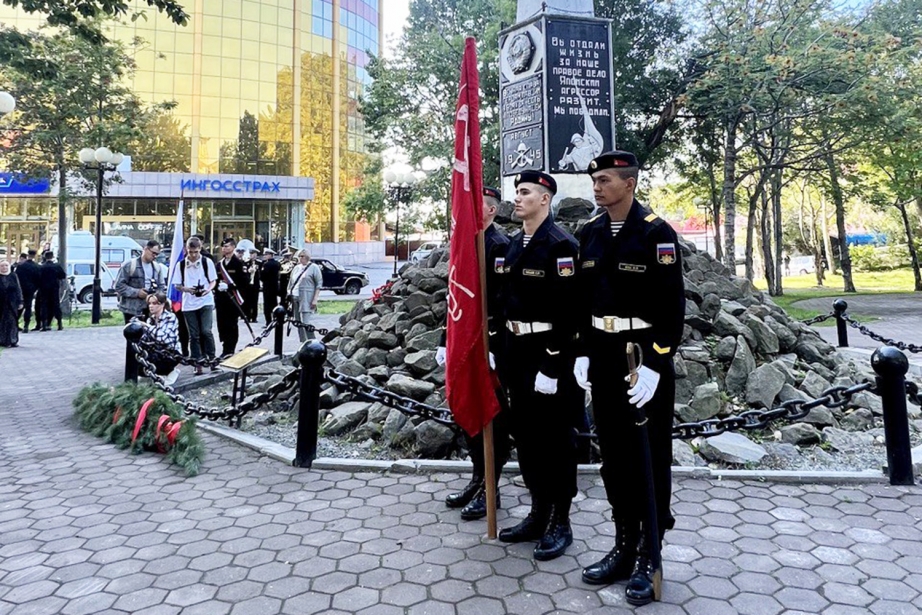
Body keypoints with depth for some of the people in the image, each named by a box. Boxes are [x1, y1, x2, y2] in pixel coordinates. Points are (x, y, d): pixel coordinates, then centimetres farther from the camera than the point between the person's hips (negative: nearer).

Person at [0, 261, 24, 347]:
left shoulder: (13, 277, 3)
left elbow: (18, 290, 3)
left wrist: (20, 302, -2)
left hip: (12, 304, 0)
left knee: (12, 321, -1)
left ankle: (13, 341, 3)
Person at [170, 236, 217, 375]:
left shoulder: (207, 262, -2)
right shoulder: (181, 264, 1)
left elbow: (213, 280, 4)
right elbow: (176, 285, 5)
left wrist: (208, 290, -16)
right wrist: (186, 289, -16)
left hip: (206, 302, -2)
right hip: (188, 304, 2)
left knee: (206, 331, -12)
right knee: (194, 335, 6)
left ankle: (212, 359, 5)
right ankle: (198, 364, 14)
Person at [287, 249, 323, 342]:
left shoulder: (313, 267, 0)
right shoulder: (296, 268, 17)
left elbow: (319, 284, -5)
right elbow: (291, 283, 22)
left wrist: (315, 299, -12)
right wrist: (289, 295, 13)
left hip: (306, 299, -6)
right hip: (295, 298, 6)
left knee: (305, 322, -14)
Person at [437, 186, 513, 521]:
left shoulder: (500, 246, -11)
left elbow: (502, 302, -18)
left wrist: (493, 349, -22)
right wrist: (446, 341, 14)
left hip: (489, 345, -8)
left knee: (492, 415, 3)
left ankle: (489, 488, 14)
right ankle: (478, 479, 29)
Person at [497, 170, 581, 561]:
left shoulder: (560, 244, -12)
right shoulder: (515, 244, 13)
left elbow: (567, 309, -18)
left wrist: (553, 363, -21)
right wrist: (505, 354, 13)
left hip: (551, 354, -8)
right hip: (518, 353, 9)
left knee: (556, 439, 3)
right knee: (525, 435, 15)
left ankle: (560, 523, 18)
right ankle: (539, 514, 30)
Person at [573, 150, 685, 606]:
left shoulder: (657, 233, -10)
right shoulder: (589, 233, 7)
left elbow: (672, 306, -13)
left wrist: (654, 363, -18)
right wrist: (582, 353, 5)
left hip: (646, 357, -6)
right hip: (603, 357, 6)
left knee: (650, 457, 6)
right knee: (614, 454, 13)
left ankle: (648, 558, 21)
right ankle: (624, 547, 29)